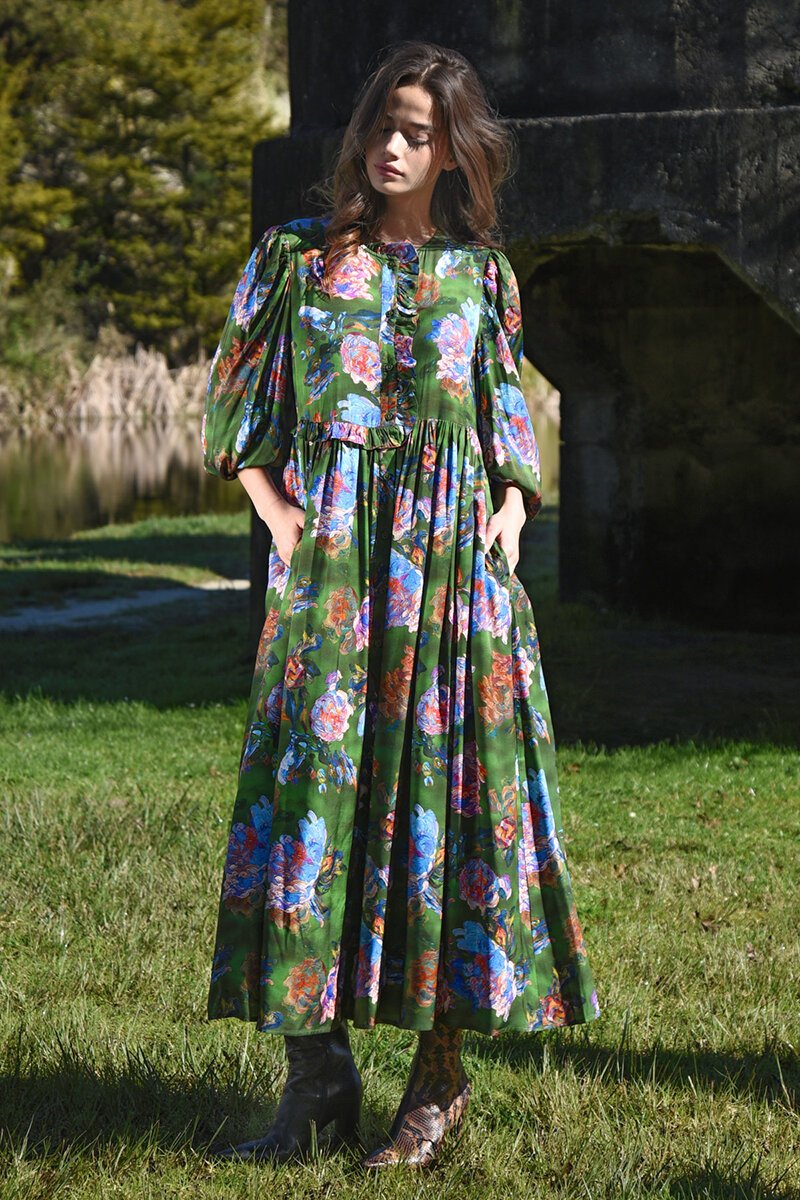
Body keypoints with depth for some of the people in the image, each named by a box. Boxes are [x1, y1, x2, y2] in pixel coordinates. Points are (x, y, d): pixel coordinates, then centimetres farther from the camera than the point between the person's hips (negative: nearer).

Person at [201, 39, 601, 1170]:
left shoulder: (480, 274, 11)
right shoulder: (297, 257, 8)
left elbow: (510, 415, 18)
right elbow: (234, 396, 11)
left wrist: (511, 512, 1)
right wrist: (276, 507, -2)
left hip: (452, 559, 1)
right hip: (332, 559, 0)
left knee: (445, 786, -1)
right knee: (313, 781, -6)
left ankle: (442, 1070, 7)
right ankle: (317, 1068, -1)